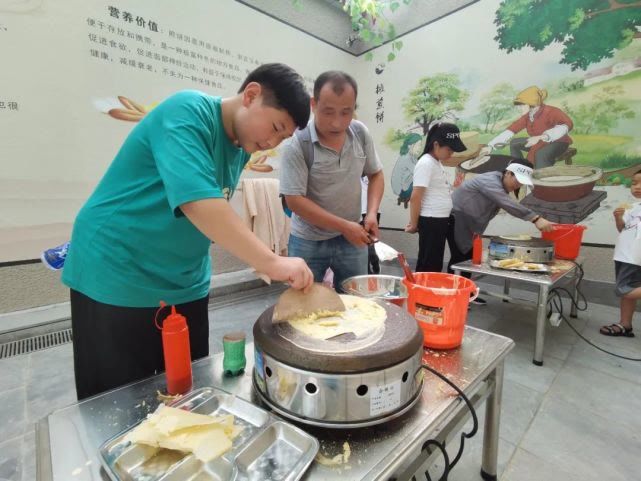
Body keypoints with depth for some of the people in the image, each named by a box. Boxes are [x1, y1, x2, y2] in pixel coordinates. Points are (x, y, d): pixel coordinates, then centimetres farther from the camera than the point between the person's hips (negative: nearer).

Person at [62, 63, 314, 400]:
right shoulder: (187, 112, -18)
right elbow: (197, 200, -34)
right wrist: (271, 263, -35)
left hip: (186, 287, 7)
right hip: (118, 281, -7)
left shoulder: (241, 147, 5)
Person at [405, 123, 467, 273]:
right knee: (428, 265, -1)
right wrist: (414, 224, -16)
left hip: (440, 220, 10)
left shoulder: (437, 163, 14)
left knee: (436, 264, 16)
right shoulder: (426, 163, -15)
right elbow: (415, 197, -19)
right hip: (431, 221, -10)